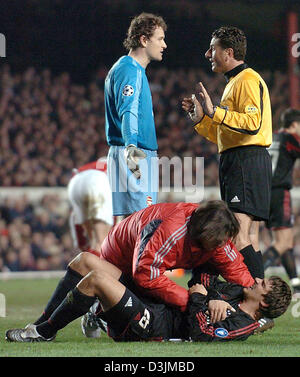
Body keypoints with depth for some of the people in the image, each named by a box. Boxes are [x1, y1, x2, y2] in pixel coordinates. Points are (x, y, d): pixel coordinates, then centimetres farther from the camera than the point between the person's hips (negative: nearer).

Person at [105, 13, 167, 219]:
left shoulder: (136, 70, 21)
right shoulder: (130, 70, -13)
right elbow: (128, 112, -28)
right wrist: (131, 146, -43)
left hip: (140, 155, 11)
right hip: (135, 156, -11)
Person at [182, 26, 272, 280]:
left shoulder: (248, 80, -7)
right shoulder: (233, 83, 25)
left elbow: (252, 123, -22)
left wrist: (215, 112, -22)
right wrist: (200, 118, 17)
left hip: (247, 161, -11)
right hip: (235, 161, 11)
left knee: (238, 236, -18)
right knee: (250, 240, 7)